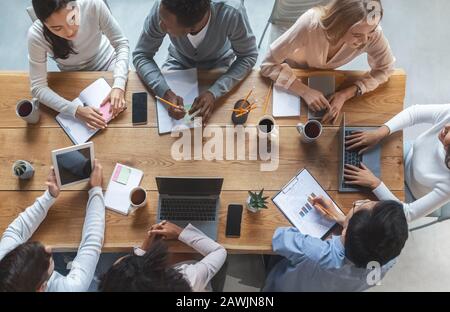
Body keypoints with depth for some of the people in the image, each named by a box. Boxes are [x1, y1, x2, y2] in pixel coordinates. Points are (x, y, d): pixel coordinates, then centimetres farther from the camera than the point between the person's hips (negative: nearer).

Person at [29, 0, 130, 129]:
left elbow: (121, 44, -20)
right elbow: (38, 88, -24)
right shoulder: (36, 35, -30)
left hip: (107, 63, 1)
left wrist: (119, 86, -34)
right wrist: (76, 110, -38)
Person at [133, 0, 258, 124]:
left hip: (219, 62, -1)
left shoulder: (231, 12, -38)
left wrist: (214, 92, -37)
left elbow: (248, 56, -23)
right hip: (180, 62, 1)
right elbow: (141, 55, -22)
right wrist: (166, 93, -39)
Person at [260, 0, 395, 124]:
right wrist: (305, 91, -45)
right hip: (290, 73, -2)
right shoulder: (310, 24, -44)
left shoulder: (373, 34, -36)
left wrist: (346, 94, -32)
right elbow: (269, 64, -35)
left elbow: (384, 68, -19)